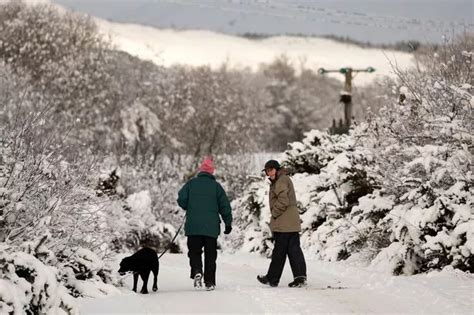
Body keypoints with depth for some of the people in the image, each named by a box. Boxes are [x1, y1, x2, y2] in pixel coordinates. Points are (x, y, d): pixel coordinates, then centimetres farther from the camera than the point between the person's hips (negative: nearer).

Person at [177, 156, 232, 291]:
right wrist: (228, 223, 10)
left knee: (194, 251, 8)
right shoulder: (216, 186, 4)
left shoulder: (191, 183, 3)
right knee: (210, 254, 8)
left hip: (193, 226, 0)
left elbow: (181, 199, -3)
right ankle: (210, 282, 5)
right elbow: (225, 205, 2)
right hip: (211, 227, 0)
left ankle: (197, 271, -19)